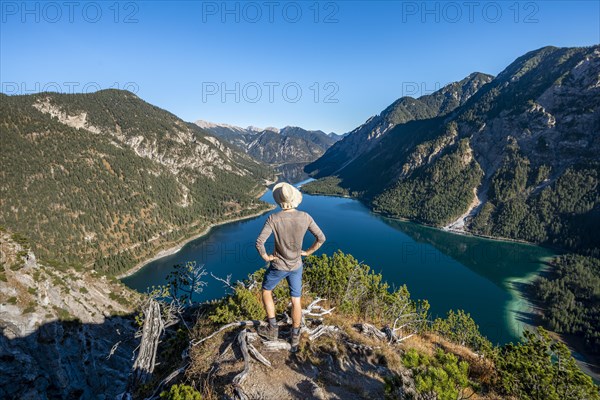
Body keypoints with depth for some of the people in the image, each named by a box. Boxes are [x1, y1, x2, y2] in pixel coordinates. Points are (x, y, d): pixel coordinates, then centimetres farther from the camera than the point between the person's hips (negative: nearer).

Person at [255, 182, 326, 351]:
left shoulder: (273, 218, -23)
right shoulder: (305, 217, -14)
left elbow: (259, 242, -29)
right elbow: (321, 238, -9)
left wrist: (265, 257, -10)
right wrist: (307, 252, 3)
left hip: (278, 265, -2)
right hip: (296, 266, 3)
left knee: (266, 291, 25)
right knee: (296, 300, 17)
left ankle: (272, 328, 31)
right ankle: (295, 338, 29)